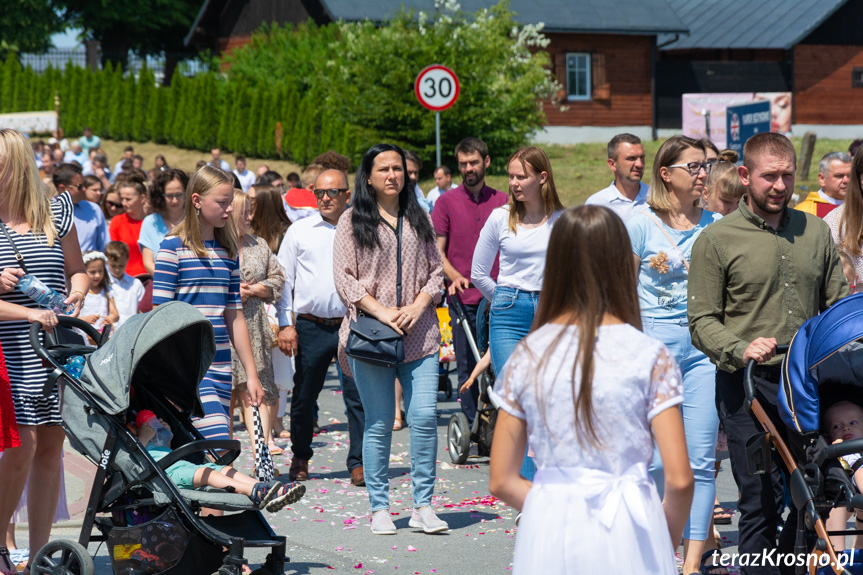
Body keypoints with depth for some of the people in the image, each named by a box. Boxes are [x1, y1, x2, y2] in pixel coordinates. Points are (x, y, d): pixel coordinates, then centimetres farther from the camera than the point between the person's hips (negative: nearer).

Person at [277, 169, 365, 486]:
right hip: (311, 326, 1)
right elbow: (283, 279, 9)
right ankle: (300, 457, 25)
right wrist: (285, 324, 0)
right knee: (304, 397, 8)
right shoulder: (299, 231, 8)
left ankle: (358, 463, 0)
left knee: (358, 396, -6)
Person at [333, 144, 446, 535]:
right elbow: (344, 278, -1)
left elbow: (436, 269, 14)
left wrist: (418, 306, -4)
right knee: (379, 423, -1)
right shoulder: (353, 220, 5)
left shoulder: (419, 219, 15)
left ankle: (423, 506, 1)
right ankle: (379, 508, 8)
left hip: (419, 335, 2)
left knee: (425, 416, -7)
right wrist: (380, 311, -12)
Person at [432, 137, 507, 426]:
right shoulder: (447, 201, 4)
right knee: (467, 367, 1)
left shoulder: (502, 201, 10)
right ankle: (471, 427, 8)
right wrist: (454, 276, -15)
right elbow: (436, 250, 1)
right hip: (463, 297, -2)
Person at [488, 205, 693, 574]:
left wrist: (560, 508, 13)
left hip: (550, 534, 2)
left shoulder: (527, 356, 1)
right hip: (627, 537, -2)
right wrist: (667, 541, 8)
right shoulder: (650, 356, -5)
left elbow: (501, 482, 2)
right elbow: (679, 479, -8)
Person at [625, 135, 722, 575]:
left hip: (704, 345, 2)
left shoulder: (714, 225, 9)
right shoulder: (641, 225, 0)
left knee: (700, 459, -1)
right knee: (658, 459, -1)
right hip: (655, 341, -2)